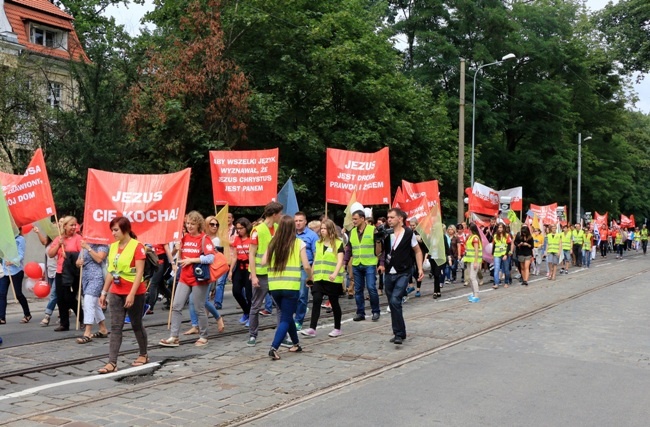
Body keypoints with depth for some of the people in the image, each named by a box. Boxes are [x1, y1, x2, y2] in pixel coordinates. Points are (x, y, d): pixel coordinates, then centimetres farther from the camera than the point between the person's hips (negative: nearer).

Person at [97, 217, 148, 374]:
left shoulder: (137, 246, -13)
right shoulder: (113, 246, 7)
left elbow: (139, 272, -17)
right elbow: (110, 271, 13)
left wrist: (132, 294, -22)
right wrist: (104, 292, 11)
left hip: (134, 293, -6)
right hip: (116, 293, 6)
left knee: (136, 325, 9)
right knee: (115, 327, 0)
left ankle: (143, 355, 28)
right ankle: (112, 363, -2)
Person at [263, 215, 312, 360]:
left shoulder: (273, 243, 6)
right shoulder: (299, 243, -2)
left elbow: (263, 262, 4)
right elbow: (306, 266, -4)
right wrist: (310, 278, 14)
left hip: (274, 286, 4)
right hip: (291, 286, -4)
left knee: (286, 315, 22)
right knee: (286, 318, 1)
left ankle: (296, 344, 31)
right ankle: (274, 348, -15)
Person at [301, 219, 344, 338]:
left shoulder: (338, 243, -3)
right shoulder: (318, 243, 14)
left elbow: (340, 260, -12)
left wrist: (335, 273, -27)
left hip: (333, 279, -4)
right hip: (319, 278, 4)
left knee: (334, 303, 6)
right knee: (316, 301, -9)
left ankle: (337, 328, 19)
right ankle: (312, 328, -11)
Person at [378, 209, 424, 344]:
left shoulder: (408, 233, -5)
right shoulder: (385, 234, 4)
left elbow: (417, 251, 2)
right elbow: (379, 252, 13)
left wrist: (420, 268, -3)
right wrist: (379, 248, -4)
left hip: (403, 273, -5)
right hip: (389, 274, 5)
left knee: (395, 301, -19)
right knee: (393, 304, 9)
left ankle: (399, 333, -11)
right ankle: (399, 332, 23)